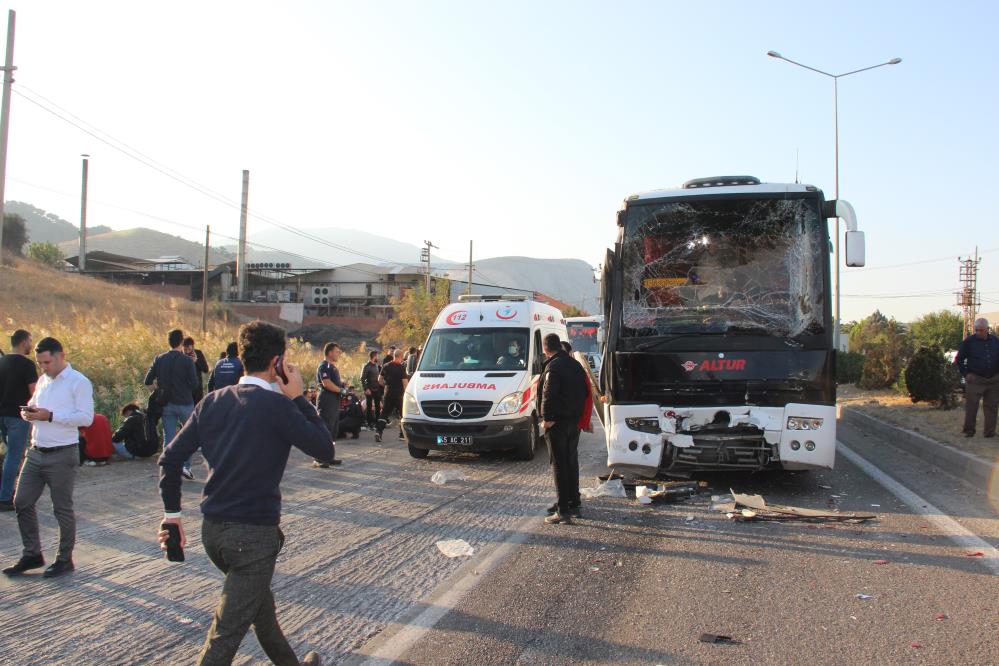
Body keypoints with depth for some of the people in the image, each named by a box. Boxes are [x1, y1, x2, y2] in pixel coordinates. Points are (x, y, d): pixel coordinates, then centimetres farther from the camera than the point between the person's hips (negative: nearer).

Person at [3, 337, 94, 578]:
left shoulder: (79, 382, -10)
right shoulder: (43, 380, 13)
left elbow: (86, 417, -18)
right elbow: (33, 403, 24)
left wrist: (50, 416, -23)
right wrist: (28, 411, 0)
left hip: (62, 455, -7)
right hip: (36, 452, 8)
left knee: (62, 508, 3)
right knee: (22, 502, 9)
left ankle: (65, 559, 16)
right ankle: (32, 554, 23)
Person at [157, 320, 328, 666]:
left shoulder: (213, 401, 4)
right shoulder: (277, 405, -16)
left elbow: (170, 459, 4)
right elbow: (324, 449, -10)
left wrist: (172, 513, 13)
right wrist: (299, 398, -4)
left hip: (212, 530, 8)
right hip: (254, 533, -7)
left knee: (260, 600, 27)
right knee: (225, 635, -2)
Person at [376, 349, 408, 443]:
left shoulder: (386, 366, 3)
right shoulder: (401, 368, -12)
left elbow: (380, 380, 9)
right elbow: (405, 382, -15)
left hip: (388, 393, 4)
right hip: (399, 394, -4)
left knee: (384, 414, 6)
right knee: (402, 414, 10)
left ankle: (379, 432, -10)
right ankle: (402, 434, 12)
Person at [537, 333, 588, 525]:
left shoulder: (553, 366, -15)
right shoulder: (575, 365, 13)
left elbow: (549, 394, -24)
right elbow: (584, 392, 17)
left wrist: (547, 418, -19)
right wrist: (578, 414, 17)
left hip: (557, 423, -8)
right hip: (574, 421, 8)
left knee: (559, 465, -5)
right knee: (572, 462, 17)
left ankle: (563, 511, -6)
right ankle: (574, 505, 26)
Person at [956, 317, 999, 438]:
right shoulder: (969, 341, -3)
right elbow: (959, 359, 3)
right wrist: (965, 374, -4)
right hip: (975, 380, -3)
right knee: (971, 405, -5)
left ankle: (989, 431, 12)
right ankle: (969, 431, 3)